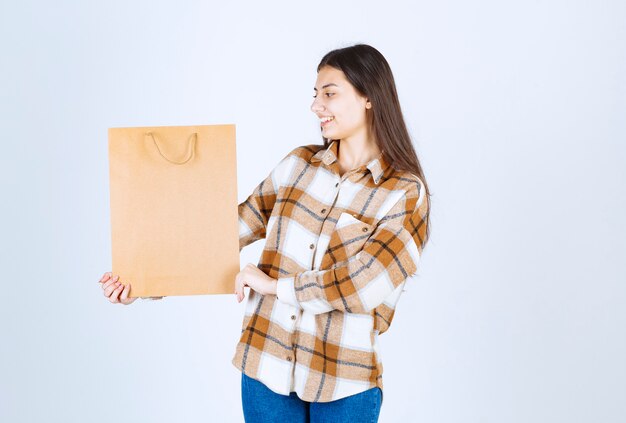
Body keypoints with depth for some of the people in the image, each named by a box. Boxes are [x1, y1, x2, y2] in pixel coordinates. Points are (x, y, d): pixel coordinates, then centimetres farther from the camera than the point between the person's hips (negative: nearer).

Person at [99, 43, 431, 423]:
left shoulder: (406, 193, -7)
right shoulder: (298, 165, 6)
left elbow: (363, 285, -17)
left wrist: (274, 285, -10)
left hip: (344, 382, -3)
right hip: (265, 363, 3)